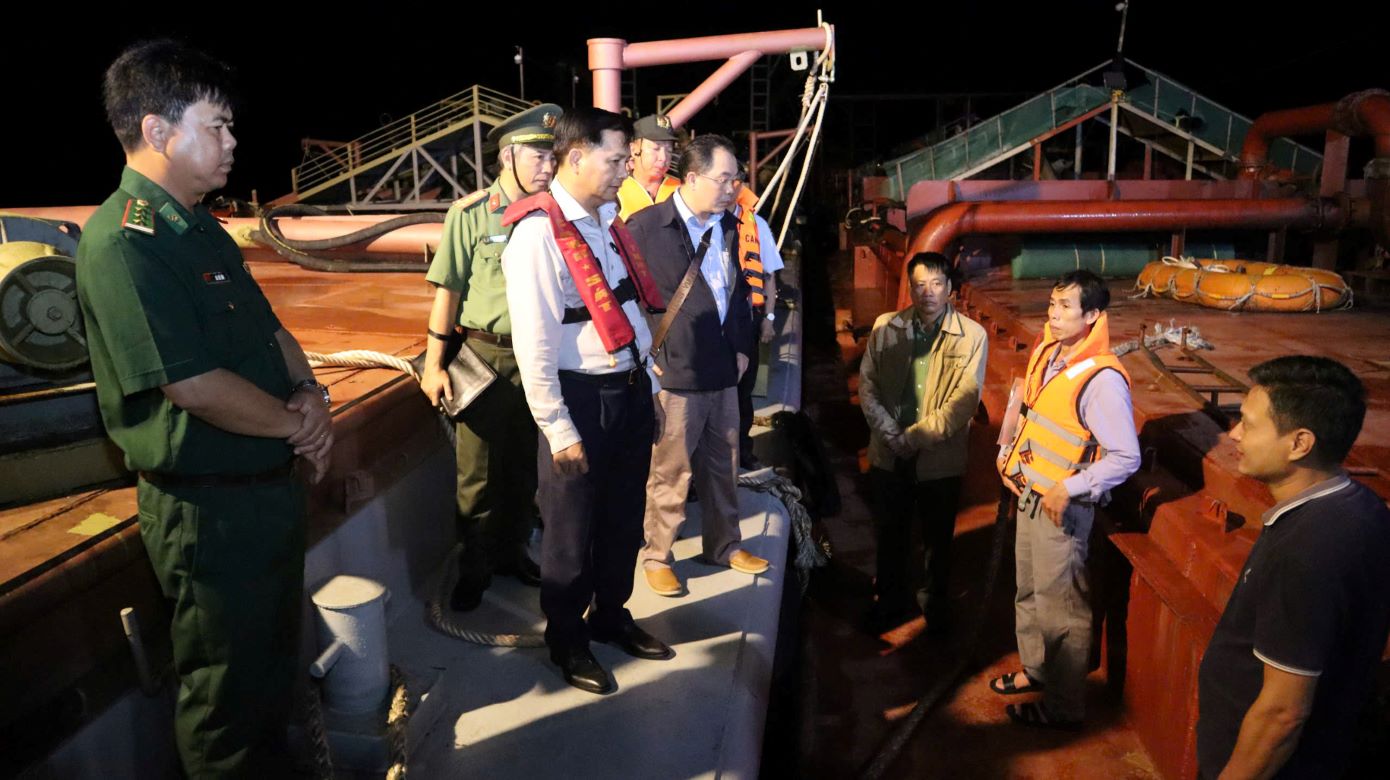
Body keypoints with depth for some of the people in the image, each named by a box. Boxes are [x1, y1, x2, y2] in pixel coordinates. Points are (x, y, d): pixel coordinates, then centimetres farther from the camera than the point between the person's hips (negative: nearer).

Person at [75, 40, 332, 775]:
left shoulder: (202, 231, 10)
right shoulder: (123, 242, -19)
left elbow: (269, 331, 15)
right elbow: (195, 386, -26)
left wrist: (310, 391, -5)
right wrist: (297, 422, -11)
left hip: (270, 487, 9)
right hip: (207, 507, -9)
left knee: (274, 669, 26)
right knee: (227, 692, 11)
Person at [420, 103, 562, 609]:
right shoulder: (469, 215, -7)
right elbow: (447, 292, -6)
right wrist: (434, 364, -8)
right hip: (485, 355, -3)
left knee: (526, 466, 15)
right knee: (478, 472, 7)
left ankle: (513, 551, 34)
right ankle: (474, 568, 24)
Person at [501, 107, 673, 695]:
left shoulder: (607, 221, 9)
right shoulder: (538, 233, -18)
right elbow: (533, 345, -19)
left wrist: (650, 388, 15)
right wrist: (559, 431, -17)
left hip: (630, 391, 8)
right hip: (581, 400, -8)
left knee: (624, 520, 21)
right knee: (572, 531, 10)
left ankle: (611, 616, 43)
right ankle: (566, 640, 32)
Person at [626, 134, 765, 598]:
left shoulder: (728, 227, 8)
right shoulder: (646, 227, -12)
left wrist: (742, 348, 14)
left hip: (724, 372, 6)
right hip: (674, 375, -6)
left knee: (723, 467, 18)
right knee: (671, 473, 4)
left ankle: (724, 546, 36)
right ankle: (656, 556, 24)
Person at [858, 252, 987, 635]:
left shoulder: (972, 335, -9)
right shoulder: (885, 327, -1)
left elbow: (965, 399, -13)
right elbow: (867, 384, 0)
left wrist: (916, 437, -17)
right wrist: (890, 434, -12)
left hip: (941, 458, -2)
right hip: (888, 455, 2)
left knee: (938, 538, 16)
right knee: (890, 533, 17)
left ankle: (935, 603, 39)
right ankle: (891, 600, 38)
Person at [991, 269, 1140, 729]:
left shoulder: (1102, 379, -24)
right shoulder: (1046, 353, 1)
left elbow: (1126, 457, -24)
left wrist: (1068, 490, -23)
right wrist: (1010, 459, 6)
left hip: (1062, 506, -8)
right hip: (1029, 493, 8)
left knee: (1059, 606, 5)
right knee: (1029, 592, 22)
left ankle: (1064, 706, 22)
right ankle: (1035, 670, 43)